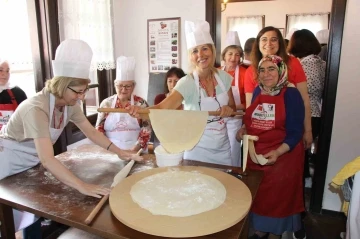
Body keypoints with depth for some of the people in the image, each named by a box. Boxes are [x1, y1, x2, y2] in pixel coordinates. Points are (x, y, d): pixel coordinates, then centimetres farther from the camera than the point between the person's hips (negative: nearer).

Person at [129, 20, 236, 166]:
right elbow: (162, 107, -34)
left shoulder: (224, 77, -6)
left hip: (223, 148, 5)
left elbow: (232, 107, 8)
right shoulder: (187, 83, -20)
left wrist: (229, 109, -15)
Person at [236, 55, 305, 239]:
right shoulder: (258, 91, 4)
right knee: (257, 194, 17)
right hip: (255, 154, 5)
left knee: (278, 197, 9)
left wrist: (277, 152, -29)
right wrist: (244, 128, 0)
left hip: (282, 156, -5)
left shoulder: (291, 94, -12)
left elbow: (295, 132, -15)